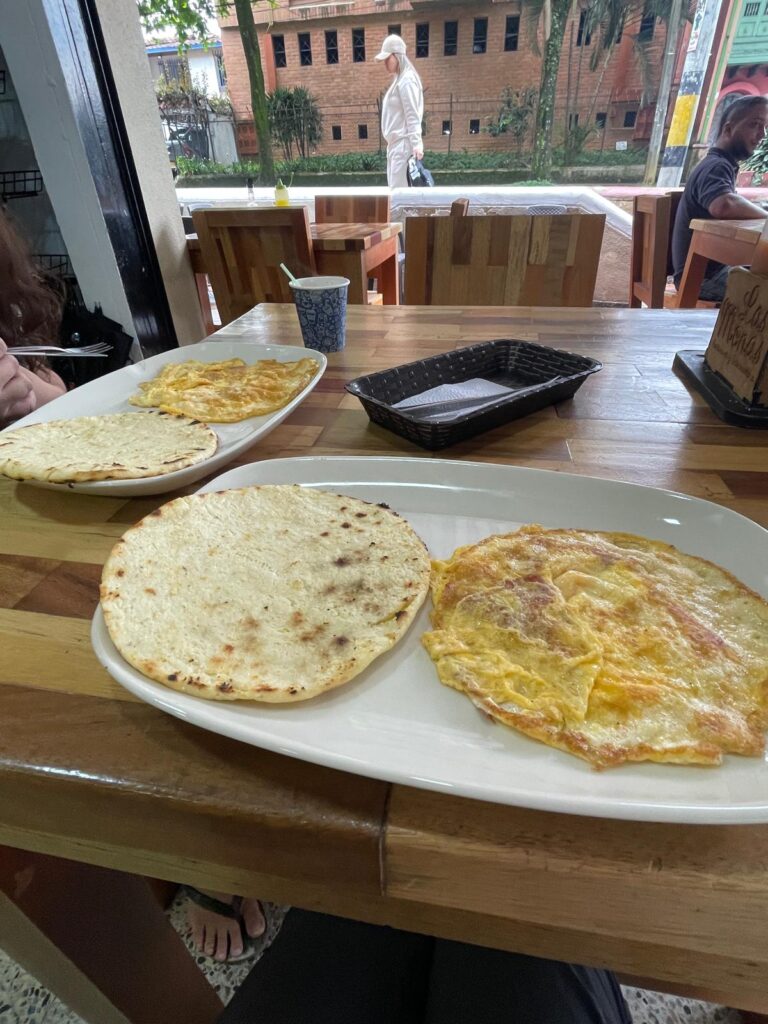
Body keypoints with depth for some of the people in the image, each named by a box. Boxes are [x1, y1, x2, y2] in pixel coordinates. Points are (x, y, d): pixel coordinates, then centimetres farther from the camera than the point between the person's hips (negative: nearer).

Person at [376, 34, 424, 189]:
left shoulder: (406, 80, -8)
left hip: (403, 144, -10)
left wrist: (416, 144, -24)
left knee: (399, 189, -14)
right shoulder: (399, 80, 18)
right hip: (395, 143, 10)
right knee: (395, 188, 8)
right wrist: (391, 143, 17)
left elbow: (412, 116, -16)